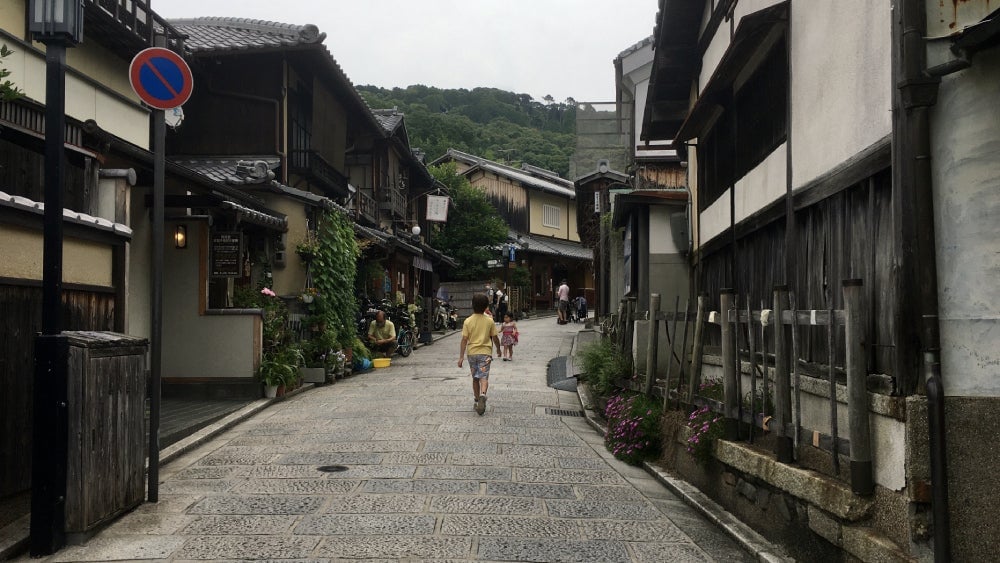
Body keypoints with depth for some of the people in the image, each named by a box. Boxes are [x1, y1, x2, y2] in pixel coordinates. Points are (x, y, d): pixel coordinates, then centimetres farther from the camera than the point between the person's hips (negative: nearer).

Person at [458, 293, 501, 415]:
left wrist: (461, 356, -7)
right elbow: (495, 337, 5)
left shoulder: (468, 321, -3)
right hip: (485, 352, -1)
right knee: (484, 377, -7)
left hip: (472, 352, 1)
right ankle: (482, 395, -34)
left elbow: (464, 339, -7)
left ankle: (477, 401, 24)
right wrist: (498, 349, 22)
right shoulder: (489, 321, -2)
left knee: (475, 378, 16)